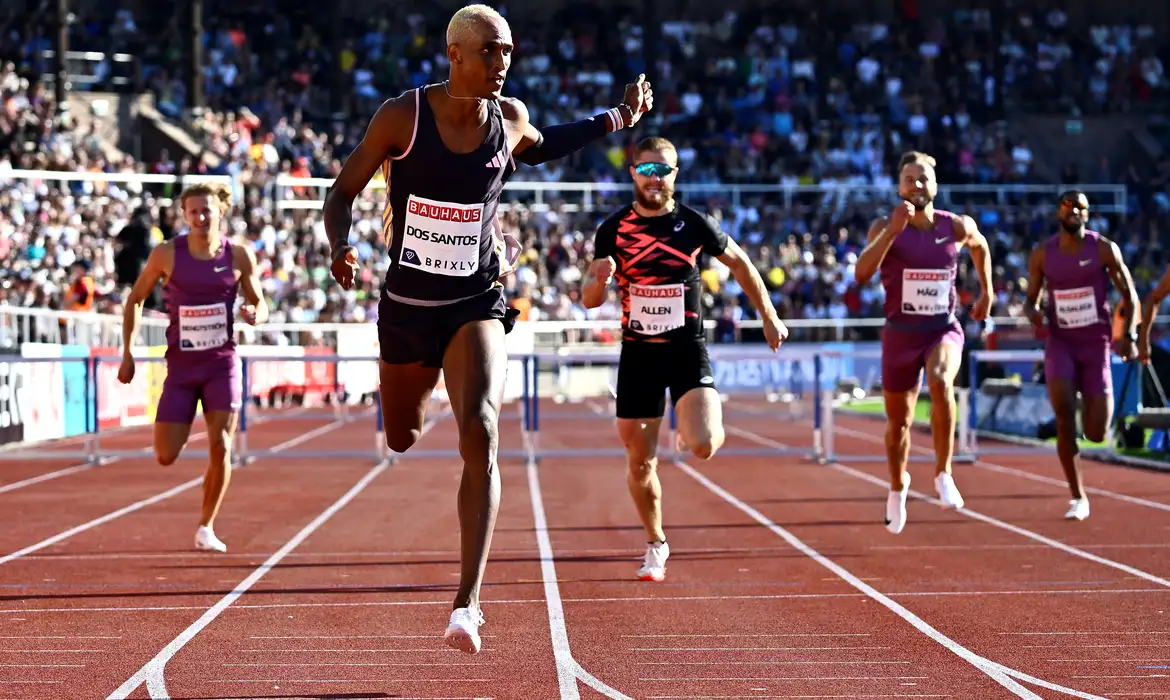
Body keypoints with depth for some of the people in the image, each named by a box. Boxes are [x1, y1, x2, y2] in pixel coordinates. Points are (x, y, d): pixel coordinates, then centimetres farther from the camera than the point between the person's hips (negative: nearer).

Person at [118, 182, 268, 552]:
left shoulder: (239, 255, -4)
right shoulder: (167, 254, -7)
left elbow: (260, 304, 7)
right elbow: (135, 299, 5)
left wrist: (255, 314, -19)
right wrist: (127, 352, -1)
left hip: (222, 364, 0)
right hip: (181, 366, 0)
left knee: (220, 446, -12)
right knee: (166, 456, -3)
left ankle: (206, 528, 5)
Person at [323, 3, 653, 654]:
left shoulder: (510, 118, -3)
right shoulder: (404, 115, -12)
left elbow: (539, 147, 23)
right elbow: (343, 193, -5)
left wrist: (615, 119, 16)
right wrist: (343, 245, -26)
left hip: (476, 305, 0)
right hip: (405, 305, 0)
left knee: (481, 432, -24)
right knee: (402, 441, 19)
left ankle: (467, 603, -27)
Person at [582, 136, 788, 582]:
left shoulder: (695, 224, -3)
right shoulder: (614, 229, -1)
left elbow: (740, 264, 13)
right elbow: (589, 301, 2)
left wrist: (769, 318, 14)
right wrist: (599, 280, -21)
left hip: (688, 350, -1)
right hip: (638, 355, 1)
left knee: (703, 447, -21)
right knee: (640, 462, 4)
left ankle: (708, 425, 17)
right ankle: (656, 546, 26)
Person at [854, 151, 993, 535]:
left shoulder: (957, 227, -2)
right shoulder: (885, 226, -8)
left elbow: (980, 247, 22)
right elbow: (862, 273, -25)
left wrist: (986, 293, 22)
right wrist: (894, 229, -32)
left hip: (944, 330, -1)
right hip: (900, 333, 1)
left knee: (940, 382, -35)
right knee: (898, 422, 13)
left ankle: (943, 472, -21)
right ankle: (898, 486, 43)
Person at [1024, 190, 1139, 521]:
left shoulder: (1104, 249, -4)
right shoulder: (1041, 254, 1)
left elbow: (1129, 294, 2)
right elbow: (1030, 300, 12)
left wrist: (1129, 335, -11)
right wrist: (1034, 314, -12)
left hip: (1096, 344, -1)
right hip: (1060, 343, 1)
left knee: (1096, 434, -5)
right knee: (1064, 415, -24)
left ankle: (1098, 405, 36)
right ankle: (1078, 497, -11)